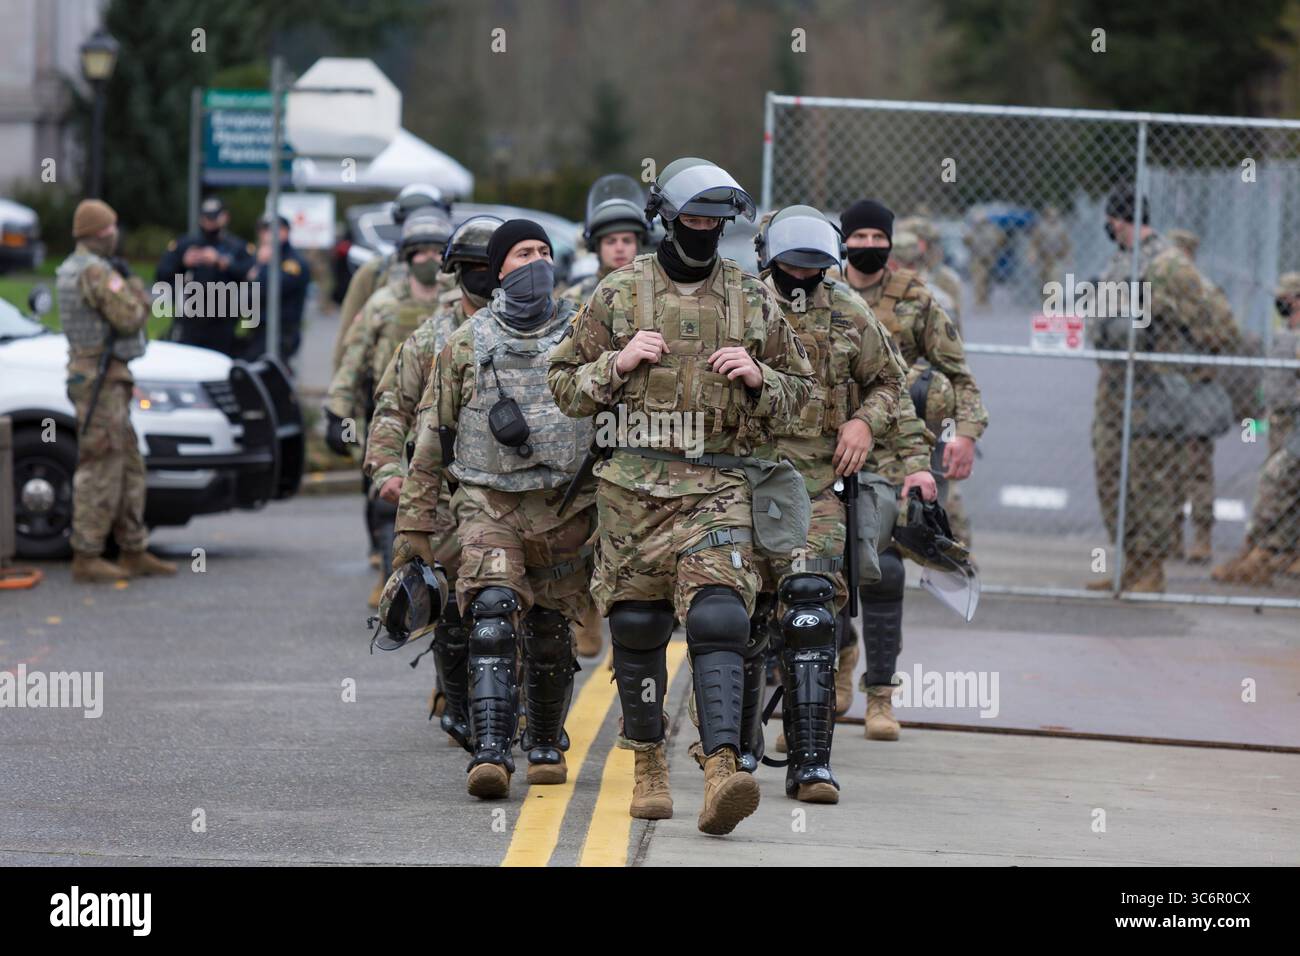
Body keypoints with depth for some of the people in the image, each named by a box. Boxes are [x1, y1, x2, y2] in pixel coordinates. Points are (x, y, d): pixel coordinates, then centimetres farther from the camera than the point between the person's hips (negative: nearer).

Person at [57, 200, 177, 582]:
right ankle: (87, 557, -7)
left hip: (85, 369, 10)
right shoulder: (97, 271, -17)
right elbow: (129, 317, -19)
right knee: (100, 469, -8)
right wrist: (136, 289, -1)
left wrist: (125, 285, 10)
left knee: (129, 468, 13)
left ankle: (134, 552, 16)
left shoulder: (69, 270, 15)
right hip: (101, 377, -10)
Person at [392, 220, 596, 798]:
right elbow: (431, 437, 8)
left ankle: (546, 746, 29)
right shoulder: (467, 344, 5)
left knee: (549, 637, 9)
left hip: (566, 507, 1)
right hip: (490, 503, -1)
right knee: (491, 618, -19)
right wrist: (414, 526, 5)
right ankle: (490, 752, -26)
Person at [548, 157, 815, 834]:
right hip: (633, 483, 1)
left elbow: (799, 389, 17)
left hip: (718, 486, -1)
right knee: (637, 627, 6)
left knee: (717, 618, -17)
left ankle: (722, 768, -28)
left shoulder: (754, 301, 9)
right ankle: (648, 764, 23)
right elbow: (564, 386, 10)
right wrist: (618, 363, -8)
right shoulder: (617, 294, 6)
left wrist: (756, 377, -3)